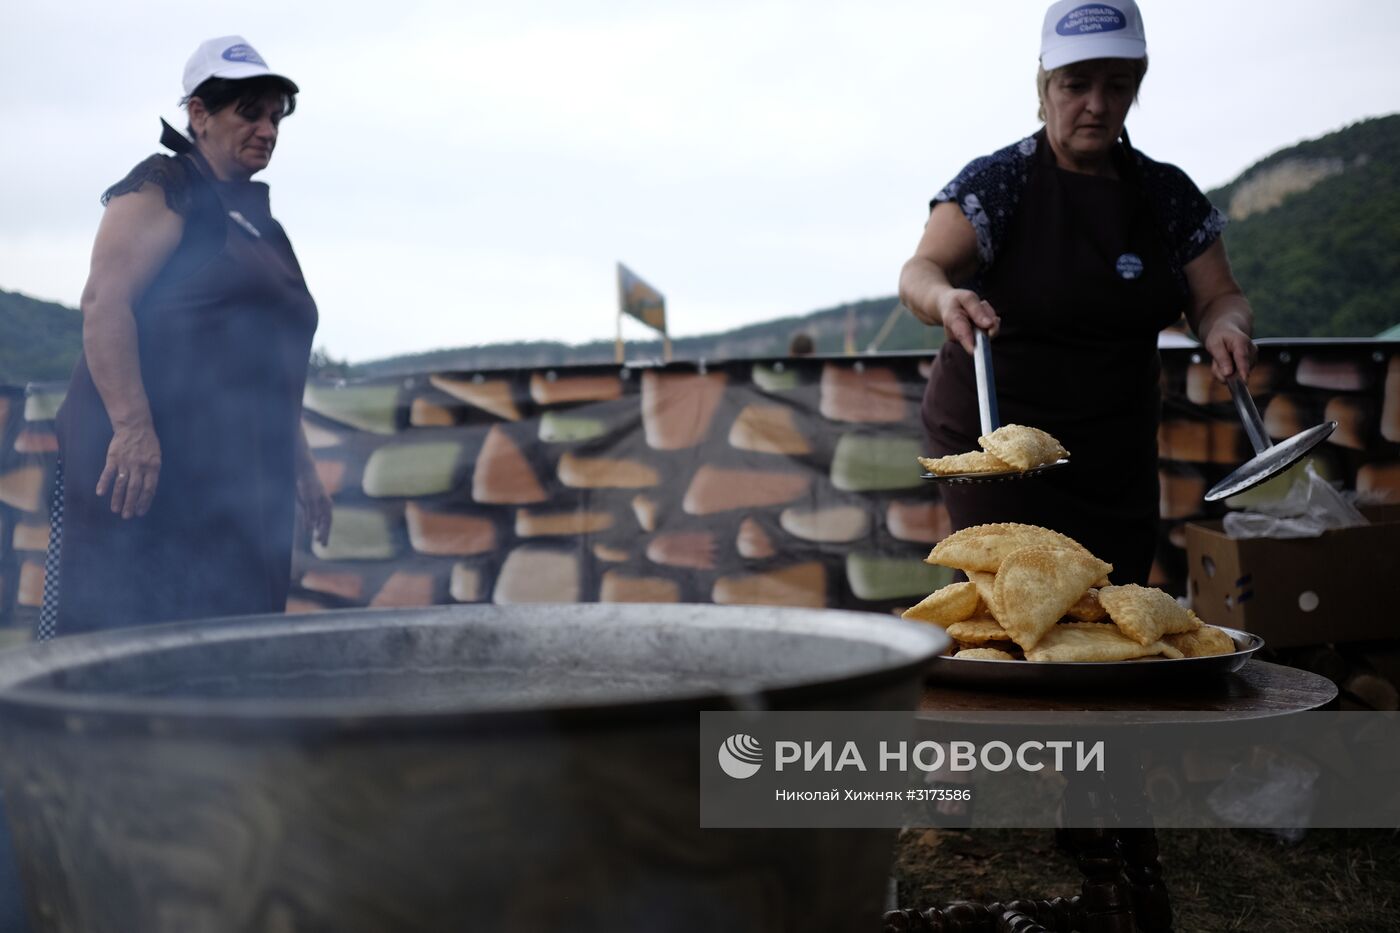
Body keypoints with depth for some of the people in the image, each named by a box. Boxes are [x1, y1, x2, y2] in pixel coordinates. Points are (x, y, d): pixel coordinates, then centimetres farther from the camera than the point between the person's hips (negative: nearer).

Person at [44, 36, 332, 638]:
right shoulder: (161, 191, -2)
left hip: (239, 485, 8)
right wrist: (131, 426, -25)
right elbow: (104, 300, -15)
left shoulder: (260, 224, 23)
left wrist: (299, 466, 23)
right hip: (145, 466, -8)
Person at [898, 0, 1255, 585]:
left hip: (1118, 458, 4)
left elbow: (1217, 296, 8)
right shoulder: (997, 181, -8)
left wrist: (1226, 326, -16)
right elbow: (920, 272, -20)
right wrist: (945, 298, -43)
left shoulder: (1168, 194, 4)